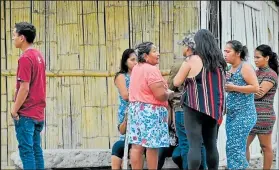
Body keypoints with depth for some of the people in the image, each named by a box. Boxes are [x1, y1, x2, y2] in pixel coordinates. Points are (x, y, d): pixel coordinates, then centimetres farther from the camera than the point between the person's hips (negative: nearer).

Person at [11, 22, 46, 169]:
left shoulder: (25, 58, -16)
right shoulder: (39, 55, 11)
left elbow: (24, 88, -19)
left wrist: (15, 110, -10)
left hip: (26, 113, -8)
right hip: (38, 113, 8)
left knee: (26, 151, -5)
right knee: (36, 150, 11)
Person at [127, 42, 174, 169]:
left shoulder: (136, 69, 12)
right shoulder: (151, 70, -16)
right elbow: (160, 95, -22)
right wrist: (170, 93, -1)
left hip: (135, 109, 9)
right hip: (150, 111, -9)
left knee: (137, 145, 5)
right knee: (152, 146, -3)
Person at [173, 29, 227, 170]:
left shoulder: (192, 60, -7)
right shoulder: (219, 62, 9)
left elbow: (176, 82, -1)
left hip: (195, 107, -5)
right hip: (213, 108, 5)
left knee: (194, 145, -7)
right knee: (211, 145, 11)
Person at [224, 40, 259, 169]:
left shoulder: (245, 67, -10)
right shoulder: (231, 69, 13)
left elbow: (255, 88, -19)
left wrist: (233, 87, -18)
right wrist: (225, 81, 5)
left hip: (244, 114, -8)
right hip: (231, 114, 8)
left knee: (234, 147, -10)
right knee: (233, 147, 8)